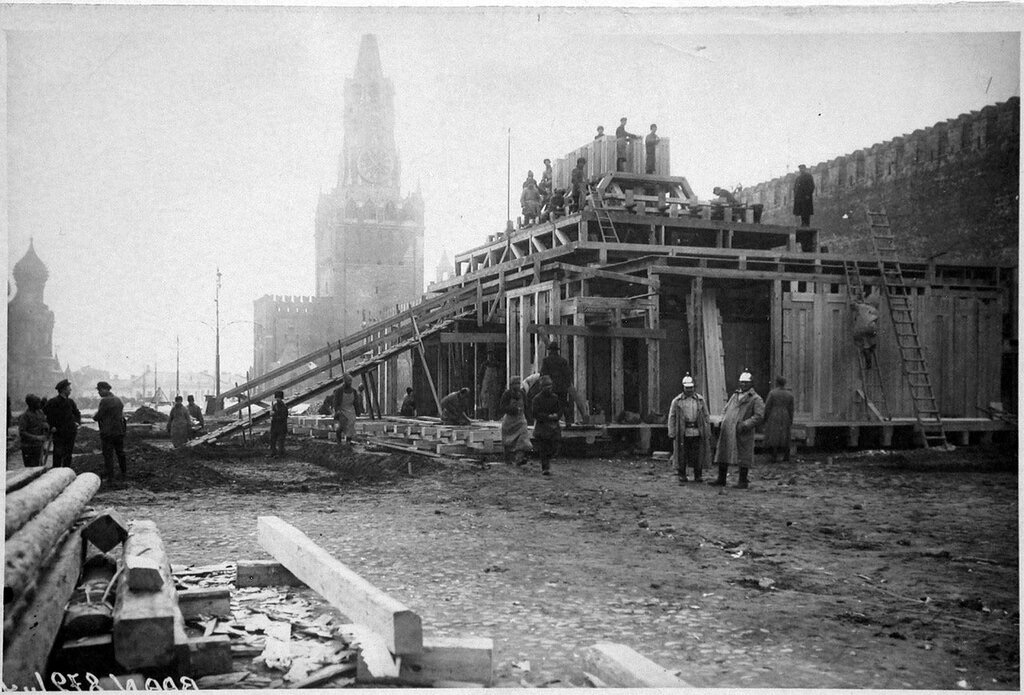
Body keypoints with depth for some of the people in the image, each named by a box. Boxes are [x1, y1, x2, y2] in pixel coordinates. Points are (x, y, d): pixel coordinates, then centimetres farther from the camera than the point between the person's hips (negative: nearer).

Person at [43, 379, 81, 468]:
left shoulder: (70, 401, 9)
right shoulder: (53, 402, -9)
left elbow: (77, 413, 23)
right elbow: (44, 412, -10)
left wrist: (78, 422, 6)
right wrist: (51, 426, -12)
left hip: (70, 433, 5)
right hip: (59, 433, -5)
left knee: (68, 455, 10)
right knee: (58, 455, -5)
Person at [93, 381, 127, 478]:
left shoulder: (104, 401, -16)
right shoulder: (118, 400, 8)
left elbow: (97, 417, -16)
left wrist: (94, 416, 7)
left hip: (108, 433, -7)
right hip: (120, 431, 7)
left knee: (108, 454, 1)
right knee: (120, 452, 16)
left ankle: (109, 475, 4)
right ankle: (124, 473, 23)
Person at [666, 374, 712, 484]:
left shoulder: (700, 400, 9)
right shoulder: (676, 401, 4)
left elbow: (706, 416, 11)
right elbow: (671, 418, 4)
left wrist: (708, 433, 6)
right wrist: (672, 434, -3)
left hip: (697, 432, 1)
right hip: (683, 433, -1)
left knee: (698, 455, 3)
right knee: (682, 455, 1)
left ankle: (698, 477, 16)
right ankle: (682, 477, 11)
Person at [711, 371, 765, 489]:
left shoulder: (756, 399, -2)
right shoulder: (734, 396, 18)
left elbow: (759, 416, -12)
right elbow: (726, 409, 25)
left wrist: (745, 425, -20)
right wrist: (723, 421, 7)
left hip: (742, 433, -6)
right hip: (727, 430, 6)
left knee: (743, 456, 0)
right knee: (722, 453, 7)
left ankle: (743, 481, 10)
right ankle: (721, 479, 16)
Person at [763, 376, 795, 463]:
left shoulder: (772, 393, -9)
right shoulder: (789, 394, 0)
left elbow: (767, 407, -10)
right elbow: (791, 409, 1)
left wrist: (765, 419, -2)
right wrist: (791, 422, 8)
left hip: (773, 418, -3)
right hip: (785, 419, 3)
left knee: (773, 437, 1)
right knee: (785, 437, 14)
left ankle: (774, 457, -4)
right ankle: (786, 456, 15)